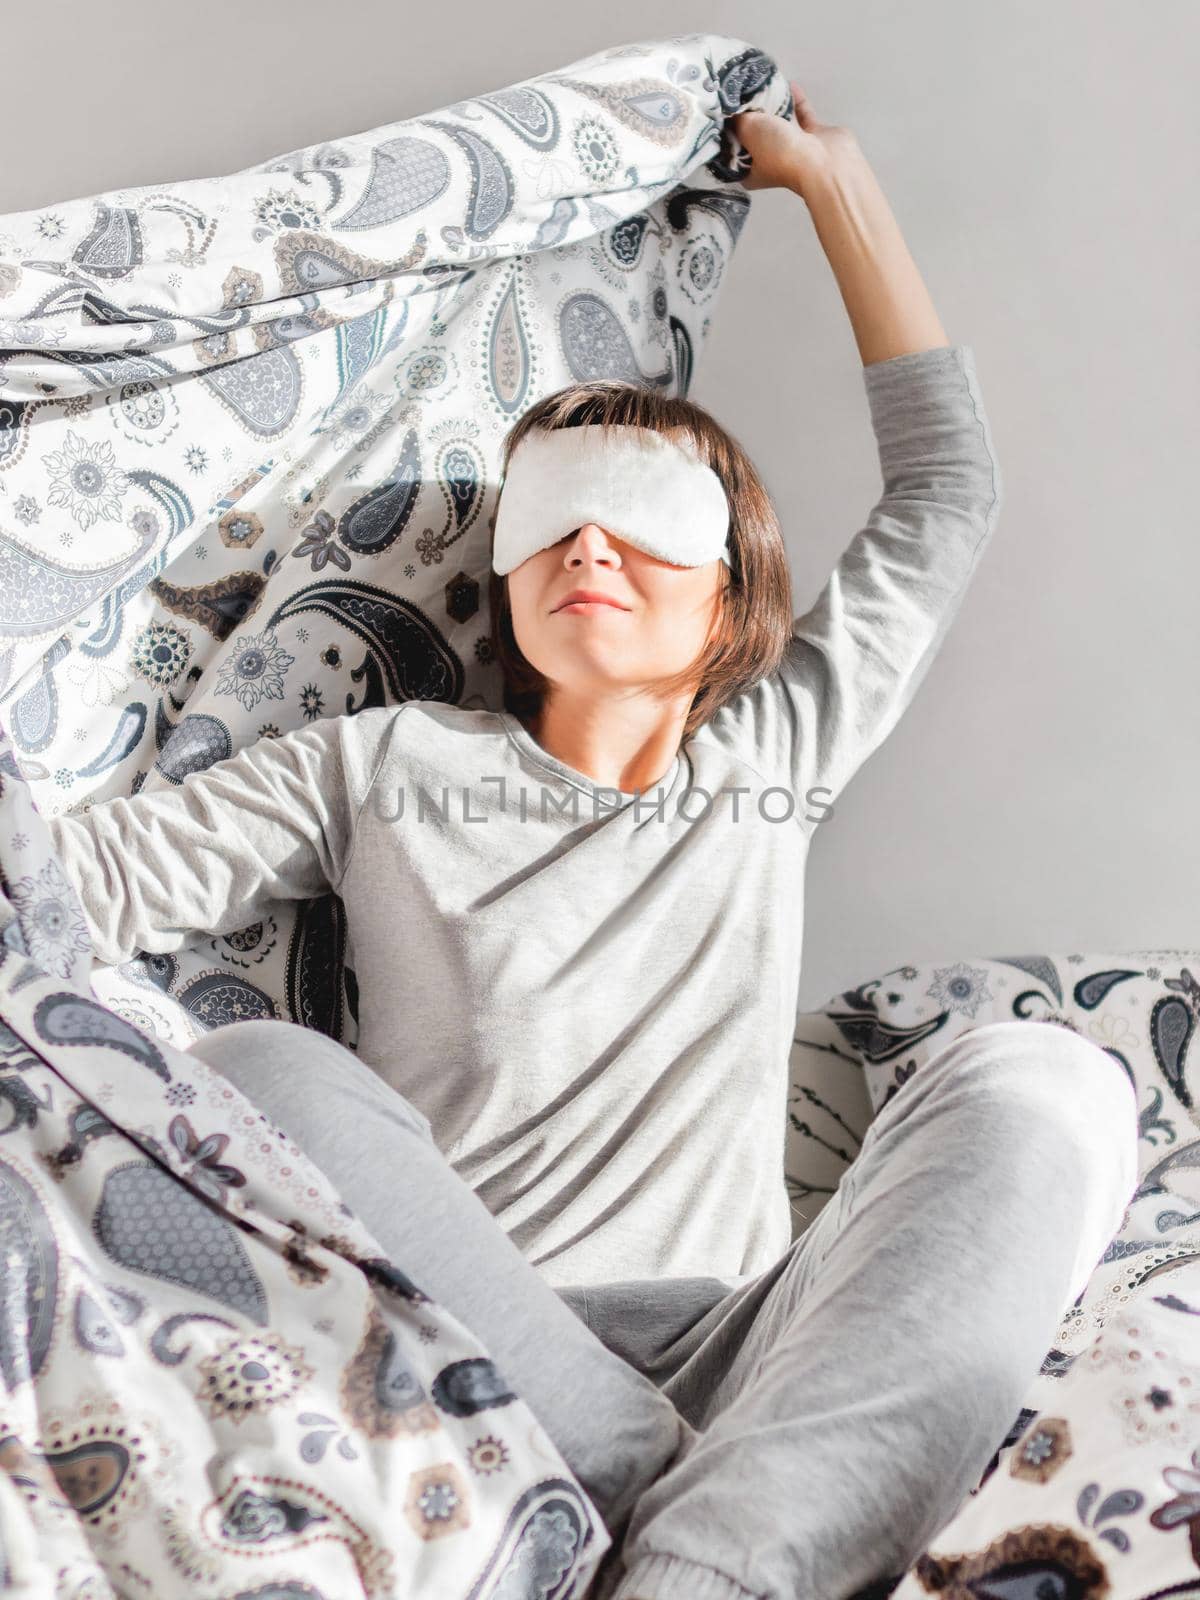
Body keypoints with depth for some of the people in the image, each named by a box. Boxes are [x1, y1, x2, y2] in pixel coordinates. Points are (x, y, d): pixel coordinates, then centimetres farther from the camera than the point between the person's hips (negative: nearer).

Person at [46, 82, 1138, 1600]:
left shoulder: (775, 757, 17)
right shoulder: (384, 763, 14)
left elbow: (944, 492, 23)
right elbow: (95, 873, 8)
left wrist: (834, 177, 29)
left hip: (736, 1352, 2)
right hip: (444, 1358, -1)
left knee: (1039, 1082, -23)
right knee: (253, 1074, -28)